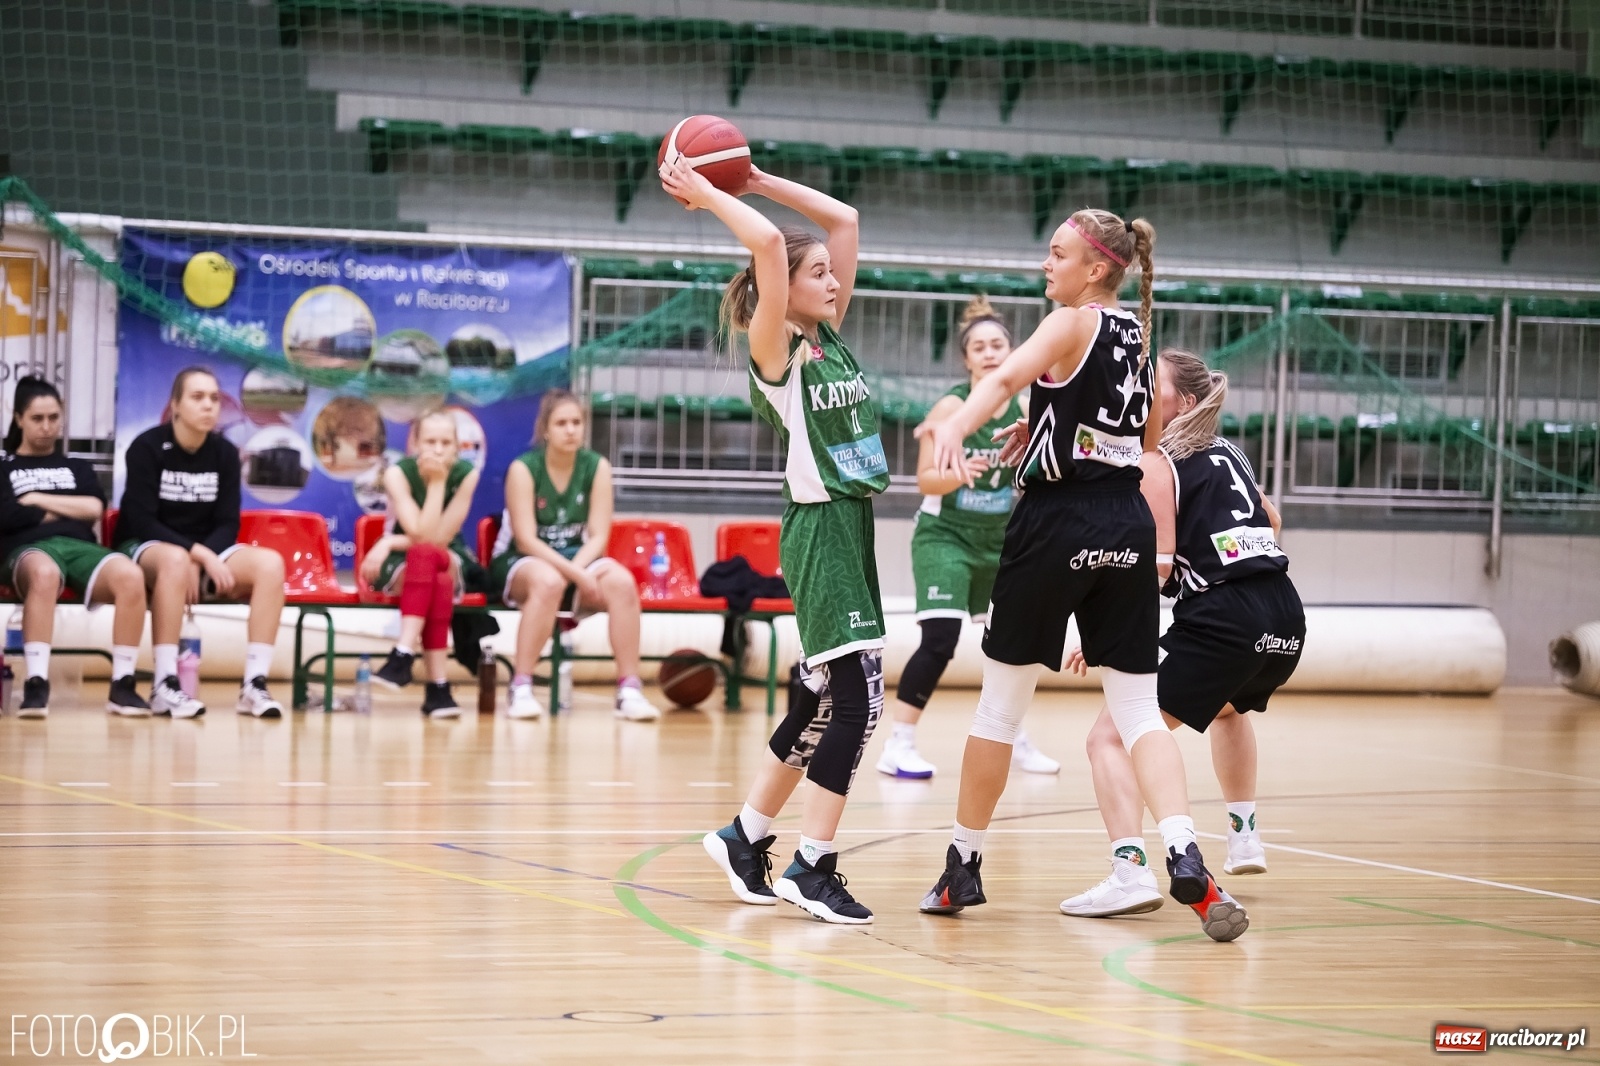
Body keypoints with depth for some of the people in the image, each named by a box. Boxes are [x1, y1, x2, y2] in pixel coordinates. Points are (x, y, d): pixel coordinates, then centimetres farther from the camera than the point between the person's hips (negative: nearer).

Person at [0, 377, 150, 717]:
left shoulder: (78, 467, 31)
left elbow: (95, 509, 10)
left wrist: (38, 501, 6)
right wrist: (69, 511, 6)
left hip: (81, 547, 3)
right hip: (31, 548, -3)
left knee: (130, 575, -35)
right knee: (44, 574, -44)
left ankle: (122, 685, -33)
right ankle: (36, 684, -49)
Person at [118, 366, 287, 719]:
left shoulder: (225, 453, 3)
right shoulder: (147, 448, -9)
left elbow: (228, 524, 1)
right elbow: (142, 521, -16)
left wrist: (199, 560, -20)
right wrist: (199, 555, -25)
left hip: (205, 551, 5)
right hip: (146, 549, -5)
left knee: (270, 563, -23)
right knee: (175, 561, -41)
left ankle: (254, 685, -27)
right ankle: (165, 686, -39)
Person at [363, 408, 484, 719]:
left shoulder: (466, 474, -11)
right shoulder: (398, 473, -13)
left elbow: (440, 539, -16)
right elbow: (423, 535, -24)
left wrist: (389, 542, -19)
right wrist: (436, 483, -25)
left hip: (455, 565, 1)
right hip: (397, 566, -1)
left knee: (429, 556, -36)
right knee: (429, 557, -37)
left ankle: (403, 656, -46)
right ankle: (438, 684, -46)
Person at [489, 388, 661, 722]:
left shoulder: (597, 467, -2)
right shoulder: (523, 469, -12)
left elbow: (598, 536, -5)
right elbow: (526, 539, -17)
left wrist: (575, 569, -24)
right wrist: (573, 574, -28)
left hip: (577, 557, 4)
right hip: (520, 563, -4)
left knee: (621, 582, -28)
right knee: (548, 581, -39)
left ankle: (629, 690, -25)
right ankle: (521, 688, -34)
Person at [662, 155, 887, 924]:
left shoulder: (831, 339, 12)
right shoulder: (775, 349, -8)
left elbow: (844, 219, 15)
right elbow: (768, 243, -23)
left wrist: (755, 181, 12)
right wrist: (705, 197, -12)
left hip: (853, 528, 9)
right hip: (818, 529, -9)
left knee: (824, 699, 13)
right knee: (858, 696, -13)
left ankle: (745, 839, 24)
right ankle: (812, 868, -10)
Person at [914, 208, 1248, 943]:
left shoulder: (1071, 325, -8)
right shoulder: (1139, 335, 13)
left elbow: (1007, 377, -28)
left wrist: (954, 429, -46)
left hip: (1057, 524, -6)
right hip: (1127, 527, 6)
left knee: (1001, 703, 8)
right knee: (1138, 710, 3)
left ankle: (964, 868, 18)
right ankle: (1186, 864, -17)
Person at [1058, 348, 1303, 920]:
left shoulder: (1156, 463, -2)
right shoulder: (1227, 453, 19)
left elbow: (1156, 565, -12)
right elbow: (1271, 522, 35)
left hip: (1221, 621, -8)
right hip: (1286, 619, 8)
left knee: (1111, 737, -8)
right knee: (1229, 706, 41)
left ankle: (1130, 868, -28)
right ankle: (1245, 837, 43)